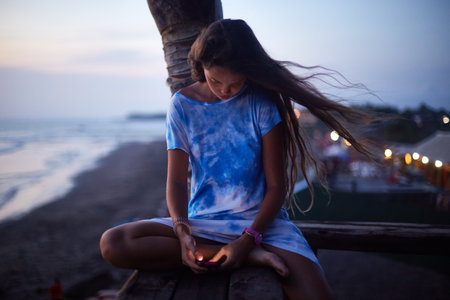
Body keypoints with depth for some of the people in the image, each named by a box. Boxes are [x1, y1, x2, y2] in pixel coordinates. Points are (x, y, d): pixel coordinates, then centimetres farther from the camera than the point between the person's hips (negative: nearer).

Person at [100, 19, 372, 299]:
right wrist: (182, 229, -20)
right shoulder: (183, 104, 0)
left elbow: (276, 186, -4)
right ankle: (253, 256, -21)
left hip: (261, 218, -4)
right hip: (202, 221, 4)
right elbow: (176, 181, 0)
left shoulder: (261, 102, -4)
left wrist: (248, 239, -18)